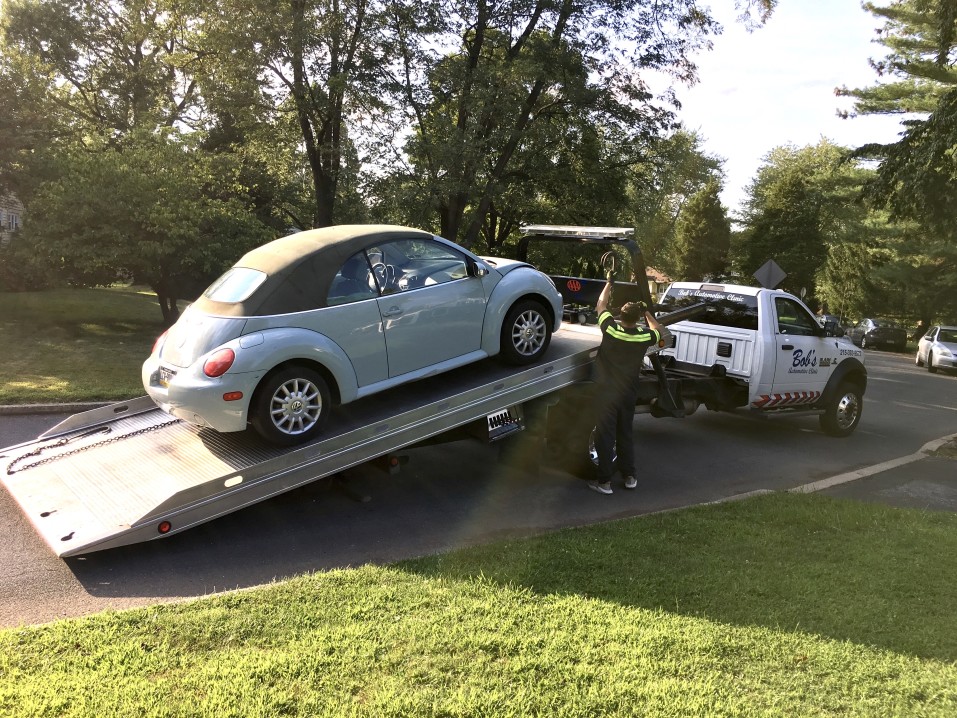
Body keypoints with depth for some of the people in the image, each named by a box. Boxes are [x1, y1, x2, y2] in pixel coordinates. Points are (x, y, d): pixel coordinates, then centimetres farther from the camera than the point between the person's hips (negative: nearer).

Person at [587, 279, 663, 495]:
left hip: (606, 391, -3)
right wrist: (647, 312, 25)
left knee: (605, 435, 2)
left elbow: (600, 306, 2)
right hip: (629, 393, 3)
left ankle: (604, 481, 6)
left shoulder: (611, 329, -17)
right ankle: (629, 476, 25)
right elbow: (658, 330, 16)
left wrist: (609, 283, 15)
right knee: (625, 434, 17)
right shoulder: (644, 336, -10)